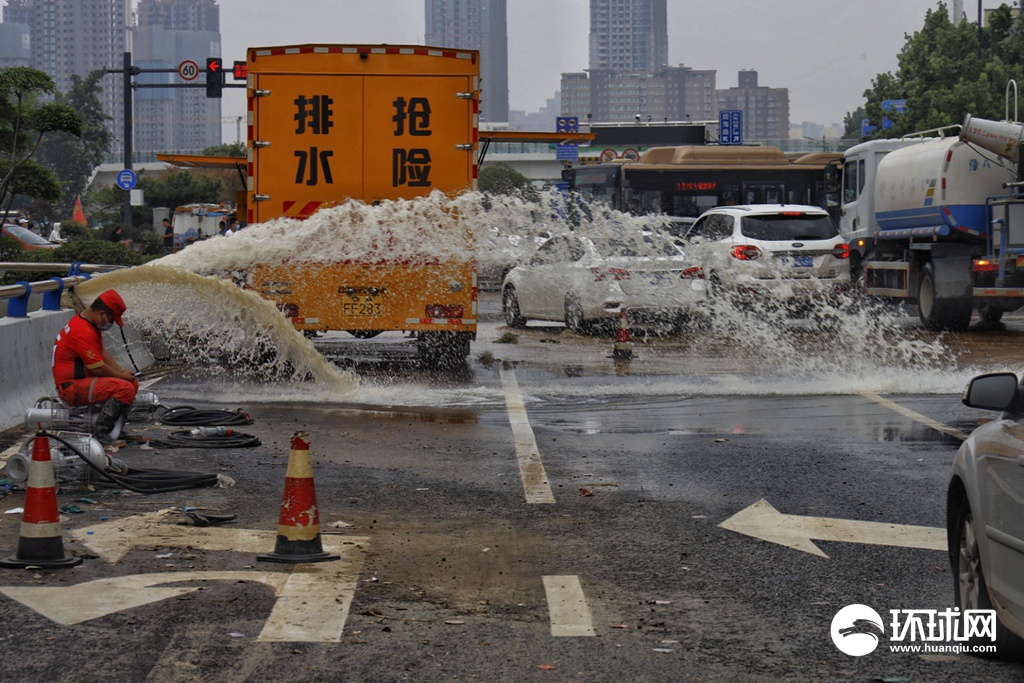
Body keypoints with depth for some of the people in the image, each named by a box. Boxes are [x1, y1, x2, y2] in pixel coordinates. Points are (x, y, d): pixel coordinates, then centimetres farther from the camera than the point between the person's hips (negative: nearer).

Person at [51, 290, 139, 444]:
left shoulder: (90, 323, 11)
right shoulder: (83, 332, -24)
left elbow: (102, 352, 19)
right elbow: (97, 368, -21)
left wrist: (121, 371, 5)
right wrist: (121, 376, -6)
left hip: (82, 379, 11)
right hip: (72, 387, -11)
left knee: (133, 382, 12)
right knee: (126, 389, -26)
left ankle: (113, 427, 9)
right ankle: (100, 432, -19)